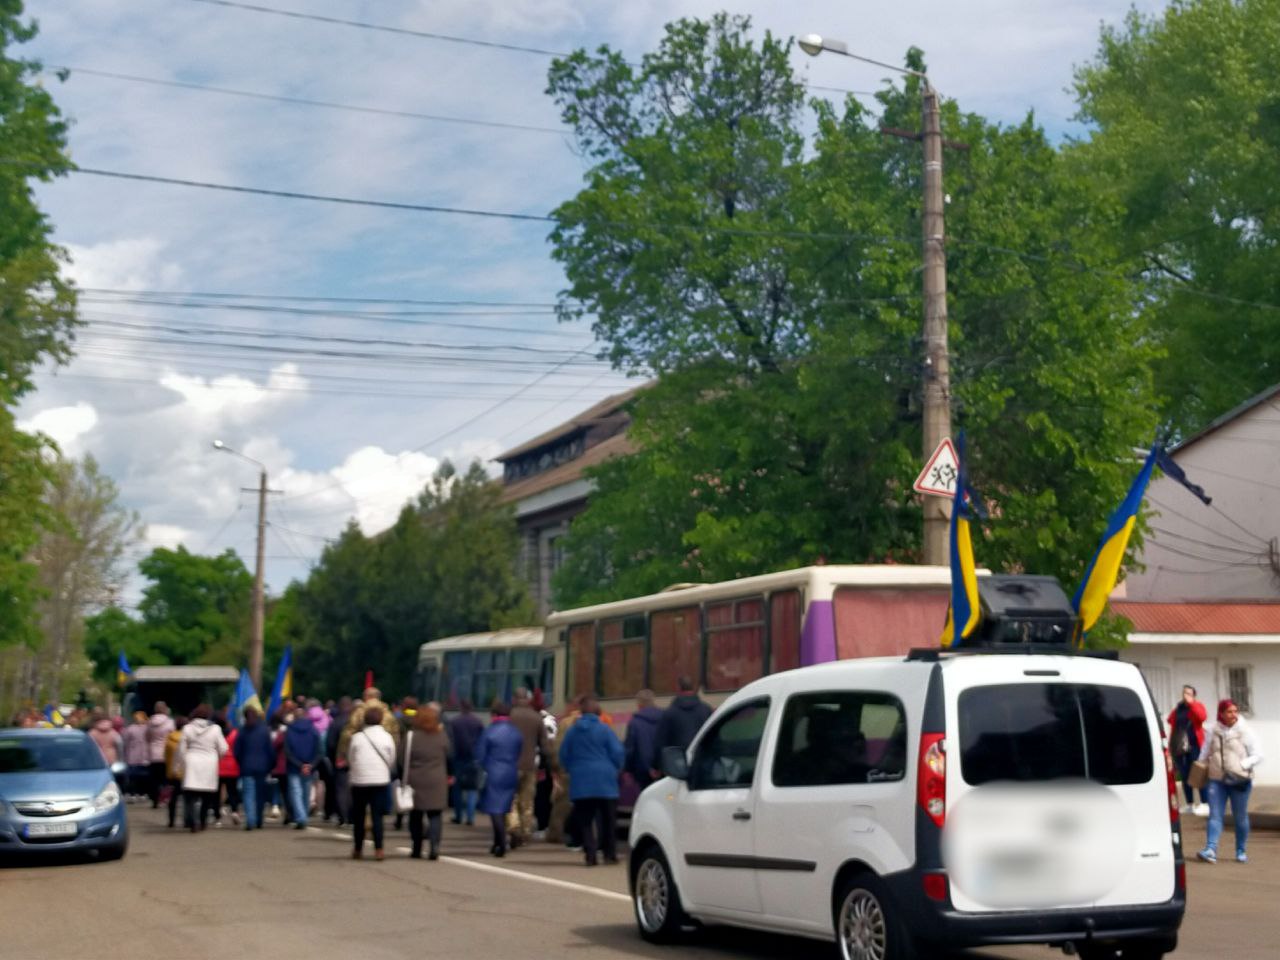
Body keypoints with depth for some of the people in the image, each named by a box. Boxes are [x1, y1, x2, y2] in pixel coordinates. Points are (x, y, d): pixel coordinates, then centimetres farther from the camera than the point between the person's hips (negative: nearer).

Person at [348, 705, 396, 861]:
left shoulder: (356, 737, -2)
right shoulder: (387, 737, -2)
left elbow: (350, 759, 5)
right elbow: (392, 760, 5)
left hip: (359, 780, 0)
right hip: (380, 780, 0)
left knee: (358, 816, 11)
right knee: (377, 815, 0)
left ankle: (358, 849, 16)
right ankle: (378, 849, -10)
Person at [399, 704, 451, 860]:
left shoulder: (410, 736, -7)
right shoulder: (442, 736, 1)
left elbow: (402, 759, -5)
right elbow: (448, 757, 10)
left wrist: (404, 779, 3)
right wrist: (447, 776, 24)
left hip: (415, 782, -1)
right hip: (437, 782, 1)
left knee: (416, 817, 11)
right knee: (434, 816, 4)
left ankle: (417, 850, 15)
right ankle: (434, 848, -11)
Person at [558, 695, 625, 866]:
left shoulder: (572, 732, 5)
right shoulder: (604, 730, -5)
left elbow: (563, 755, 9)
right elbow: (618, 753, -7)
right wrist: (615, 769, 10)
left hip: (580, 782, 2)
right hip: (604, 781, -2)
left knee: (585, 820, 4)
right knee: (608, 818, 8)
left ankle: (590, 855, -6)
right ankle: (610, 853, 11)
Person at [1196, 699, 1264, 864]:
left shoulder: (1246, 731, -4)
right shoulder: (1212, 731, 4)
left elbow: (1257, 755, -4)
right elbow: (1205, 754, 14)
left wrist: (1241, 766, -16)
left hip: (1240, 781, -2)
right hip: (1217, 780, 2)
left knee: (1240, 817, 8)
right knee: (1215, 815, -7)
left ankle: (1241, 851, 22)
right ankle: (1210, 850, -16)